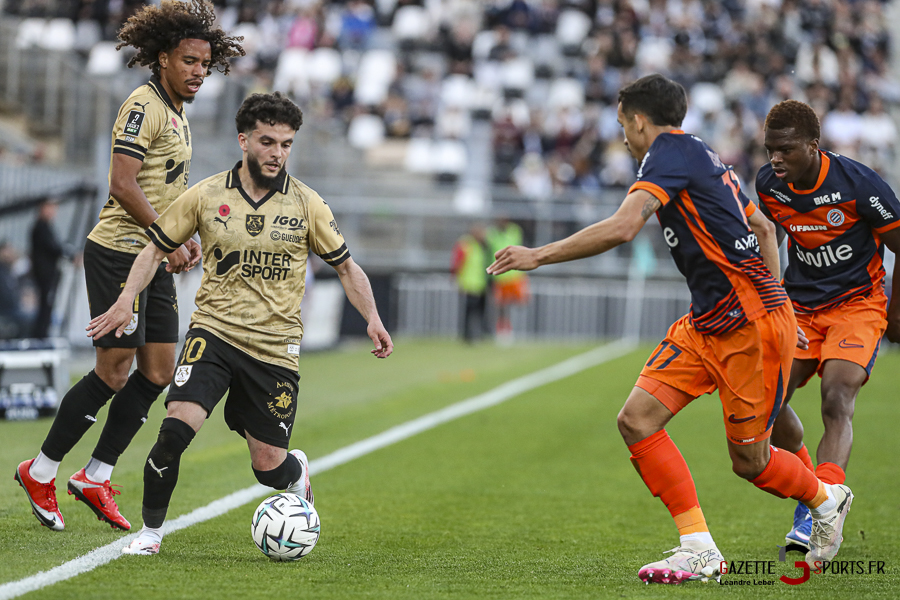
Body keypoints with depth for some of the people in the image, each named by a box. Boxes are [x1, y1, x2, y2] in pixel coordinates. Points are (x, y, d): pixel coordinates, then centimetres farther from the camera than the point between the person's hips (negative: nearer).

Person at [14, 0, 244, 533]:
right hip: (119, 252, -9)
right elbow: (123, 186, -21)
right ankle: (41, 472, 5)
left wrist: (184, 239, 12)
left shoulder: (177, 114, 17)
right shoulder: (144, 106, -13)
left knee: (159, 372, 5)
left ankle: (96, 478, 14)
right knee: (114, 372, -9)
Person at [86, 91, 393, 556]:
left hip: (275, 347, 0)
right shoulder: (206, 196, 0)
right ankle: (150, 531, -5)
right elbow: (157, 248, 9)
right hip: (213, 331, 0)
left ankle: (296, 470, 40)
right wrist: (126, 301, -5)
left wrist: (372, 318, -7)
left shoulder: (306, 204, 1)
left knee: (268, 468, 1)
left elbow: (345, 265, 8)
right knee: (177, 426, -23)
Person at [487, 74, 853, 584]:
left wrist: (538, 255, -22)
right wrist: (776, 301, 30)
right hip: (706, 324, 9)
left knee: (749, 460, 1)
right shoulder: (702, 157, 17)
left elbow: (622, 228, -27)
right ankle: (700, 549, -3)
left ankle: (827, 499, 31)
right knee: (637, 420, -5)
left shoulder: (671, 151, -13)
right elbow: (763, 227, 28)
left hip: (750, 323, -9)